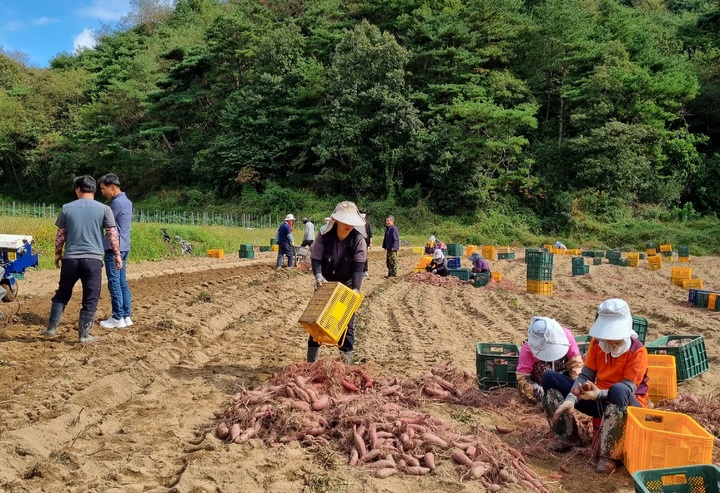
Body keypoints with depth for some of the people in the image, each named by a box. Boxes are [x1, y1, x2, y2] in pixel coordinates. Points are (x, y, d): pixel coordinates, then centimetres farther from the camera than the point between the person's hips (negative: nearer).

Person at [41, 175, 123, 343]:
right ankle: (84, 335, 7)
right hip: (93, 258, -2)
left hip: (70, 258, 2)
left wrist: (58, 253, 21)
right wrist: (117, 255, 7)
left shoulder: (67, 208, 3)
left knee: (62, 293, 19)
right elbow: (112, 234, -2)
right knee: (90, 298, 6)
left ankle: (51, 328, 22)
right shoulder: (103, 209, -1)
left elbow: (60, 235, 8)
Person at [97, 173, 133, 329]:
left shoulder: (117, 203, -15)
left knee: (114, 283, -4)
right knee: (122, 282, 11)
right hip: (123, 247, 10)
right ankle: (126, 316, 13)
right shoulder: (127, 202, 14)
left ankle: (118, 318, -1)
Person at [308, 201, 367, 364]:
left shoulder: (358, 240, -18)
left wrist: (356, 289, -33)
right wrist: (318, 276, -35)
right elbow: (315, 258, -16)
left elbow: (359, 267, -21)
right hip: (325, 284, 1)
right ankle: (311, 361, 18)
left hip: (347, 286, -1)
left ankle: (347, 362, 13)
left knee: (347, 324, 2)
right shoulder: (324, 236, -17)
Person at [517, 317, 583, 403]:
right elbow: (522, 377, -28)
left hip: (564, 375, 3)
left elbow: (576, 363, -20)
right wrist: (535, 389, -46)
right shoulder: (528, 350, -29)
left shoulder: (566, 335, -27)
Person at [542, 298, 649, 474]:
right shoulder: (597, 342, -1)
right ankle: (569, 436, -4)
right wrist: (571, 399, -23)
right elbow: (585, 376, -5)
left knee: (618, 390, -45)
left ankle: (609, 455, -32)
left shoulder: (637, 351, -17)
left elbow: (628, 388, -26)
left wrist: (598, 394, -43)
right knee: (549, 378, -6)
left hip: (627, 404, -6)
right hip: (600, 401, 6)